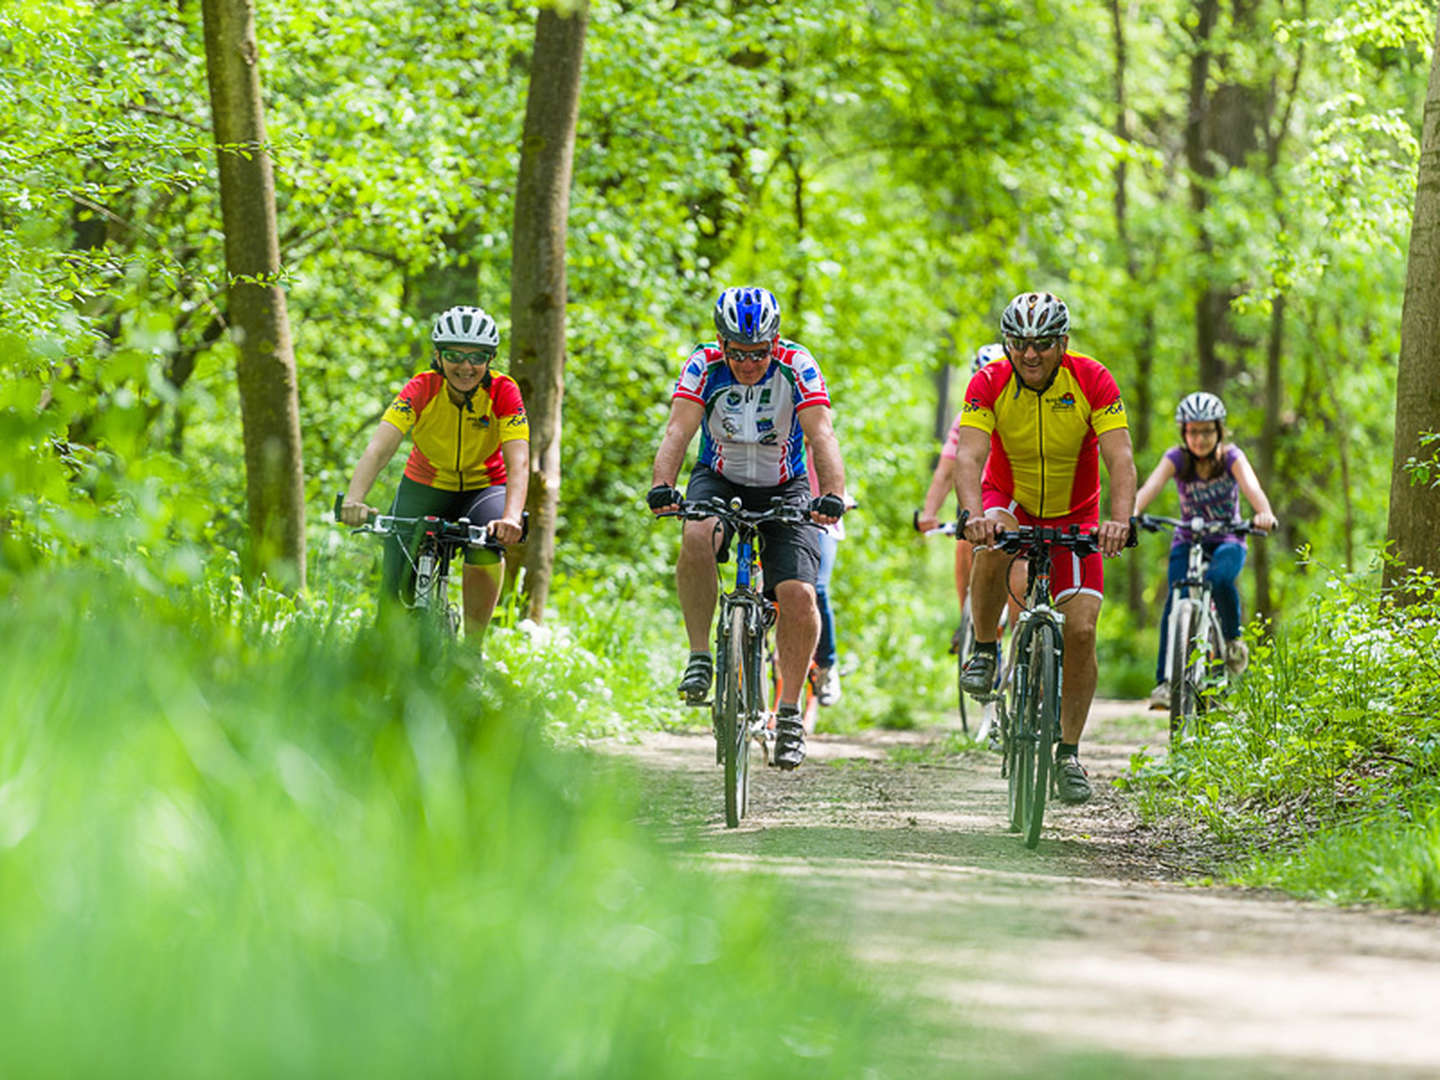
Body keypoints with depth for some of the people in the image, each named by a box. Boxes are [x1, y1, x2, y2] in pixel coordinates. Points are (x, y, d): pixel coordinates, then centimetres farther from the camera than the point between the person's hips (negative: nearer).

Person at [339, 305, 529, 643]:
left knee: (485, 546, -34)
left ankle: (472, 647, -19)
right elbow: (379, 448, -35)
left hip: (484, 488, -1)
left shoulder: (503, 392, -23)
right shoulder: (422, 389, -23)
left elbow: (518, 462, -34)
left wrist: (512, 517, -53)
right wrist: (354, 499, -54)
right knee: (398, 597, -12)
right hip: (425, 488, 1)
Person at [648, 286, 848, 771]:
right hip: (720, 480, 0)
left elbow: (822, 436, -29)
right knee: (697, 537, -34)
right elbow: (678, 431, -28)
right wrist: (662, 486, -46)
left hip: (784, 488, 0)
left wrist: (833, 495, -46)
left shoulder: (796, 366, -20)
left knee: (798, 594, -19)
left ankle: (790, 712, -3)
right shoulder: (704, 365, -18)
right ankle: (700, 656, -17)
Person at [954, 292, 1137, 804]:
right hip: (1009, 501, 0)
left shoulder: (1092, 381, -22)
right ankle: (984, 650, -11)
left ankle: (1068, 753, 3)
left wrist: (1120, 520, -48)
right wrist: (974, 515, -51)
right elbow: (968, 457, -32)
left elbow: (1121, 458, -30)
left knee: (1081, 629, -12)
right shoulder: (989, 383, -21)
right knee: (992, 548, -37)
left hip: (1074, 514, 0)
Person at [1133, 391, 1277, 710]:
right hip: (1188, 540, 1)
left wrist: (1265, 514, -55)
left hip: (1227, 540, -1)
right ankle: (1165, 681, -18)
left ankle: (1232, 637, -7)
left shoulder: (1231, 456, -13)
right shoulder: (1177, 458, -11)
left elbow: (1251, 486, -32)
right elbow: (1150, 486, -29)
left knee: (1220, 579, -34)